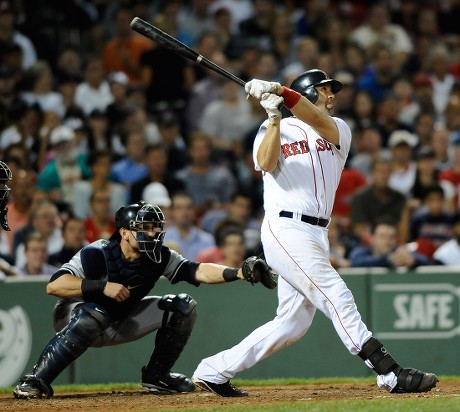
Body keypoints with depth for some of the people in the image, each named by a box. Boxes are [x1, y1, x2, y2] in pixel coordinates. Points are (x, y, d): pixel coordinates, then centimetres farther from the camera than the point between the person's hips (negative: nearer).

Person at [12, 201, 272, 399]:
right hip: (74, 316, -6)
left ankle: (157, 376, 8)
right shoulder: (97, 255, -27)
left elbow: (198, 271, -21)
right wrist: (102, 286, -41)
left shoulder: (159, 258, -13)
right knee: (92, 316, -43)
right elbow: (54, 285, -35)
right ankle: (35, 381, -33)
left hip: (119, 325, 6)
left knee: (183, 307, -5)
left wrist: (238, 273, -37)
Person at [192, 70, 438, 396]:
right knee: (337, 298, -16)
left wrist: (280, 91, -23)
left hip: (317, 235, 6)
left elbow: (318, 121, -9)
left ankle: (214, 371, 17)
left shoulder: (339, 130, 15)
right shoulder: (273, 129, 8)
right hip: (286, 229, -6)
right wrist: (275, 116, -21)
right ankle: (391, 375, -21)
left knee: (292, 324, 7)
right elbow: (266, 163, -13)